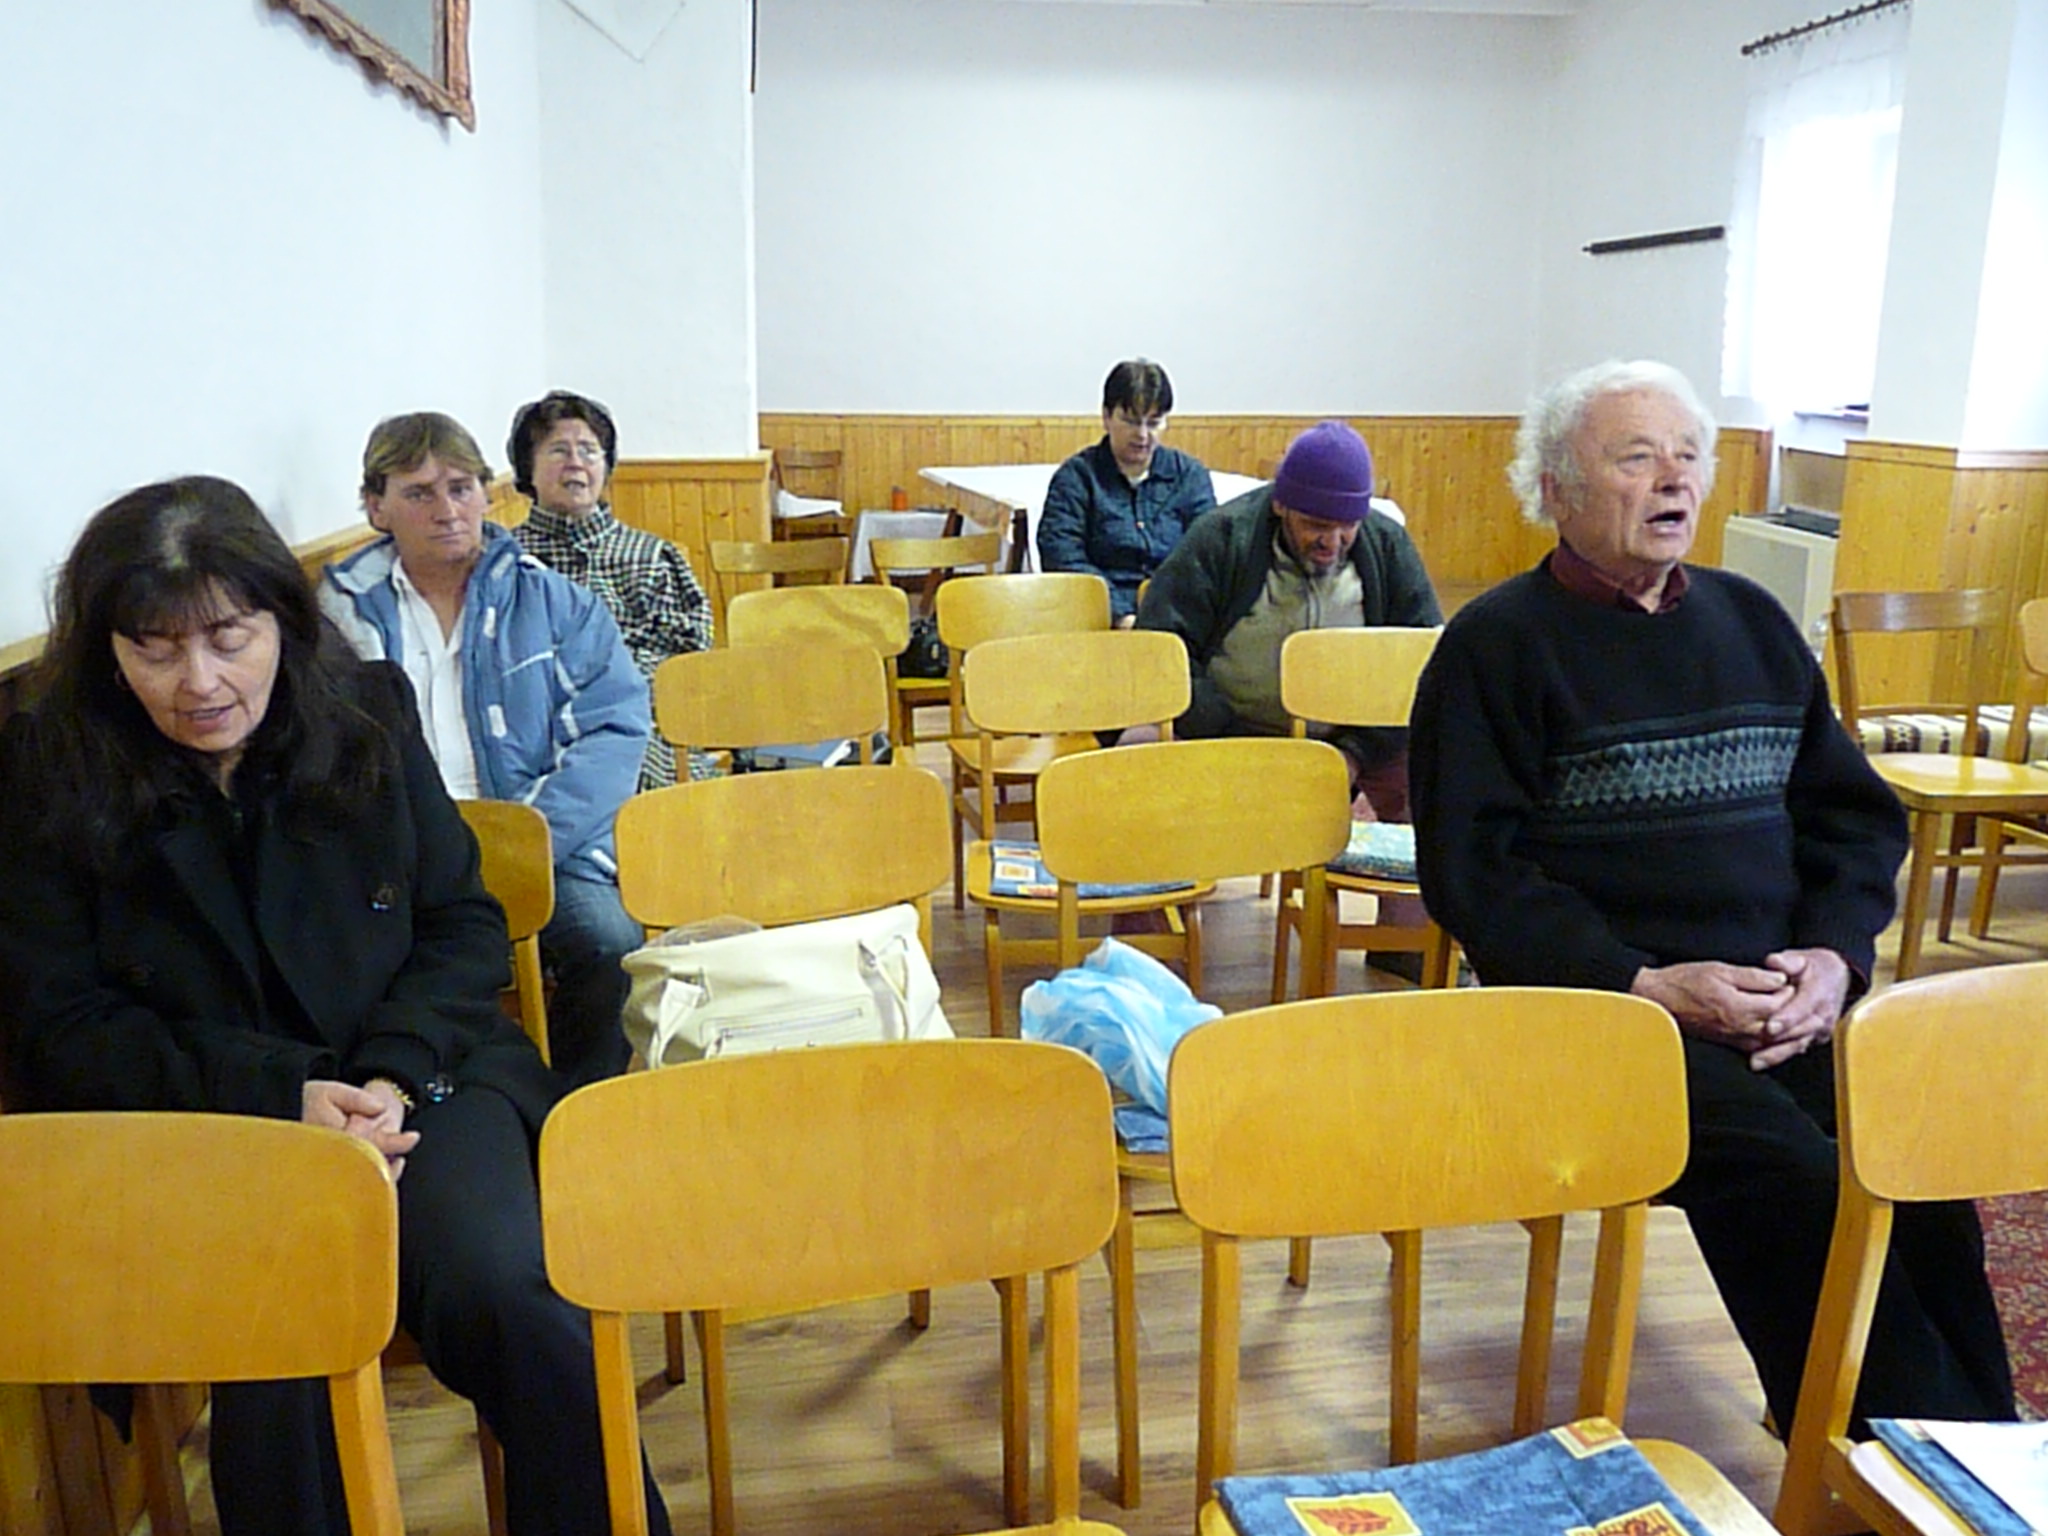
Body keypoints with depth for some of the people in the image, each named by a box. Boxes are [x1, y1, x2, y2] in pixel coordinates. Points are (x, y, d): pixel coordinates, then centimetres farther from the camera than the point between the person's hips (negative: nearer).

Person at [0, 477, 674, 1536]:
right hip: (195, 1122, -1)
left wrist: (396, 1076, -10)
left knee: (507, 1302, -28)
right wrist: (282, 1096, -13)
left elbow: (465, 923, 9)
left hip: (414, 1082, 1)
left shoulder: (368, 711, 6)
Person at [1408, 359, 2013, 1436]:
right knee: (1795, 1183, -26)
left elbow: (1857, 815, 19)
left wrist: (1835, 955, -1)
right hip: (1600, 1006, -4)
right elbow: (1473, 871, -6)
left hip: (1788, 997, 5)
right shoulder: (1497, 644, 1)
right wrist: (1643, 985, -15)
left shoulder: (1752, 623, 18)